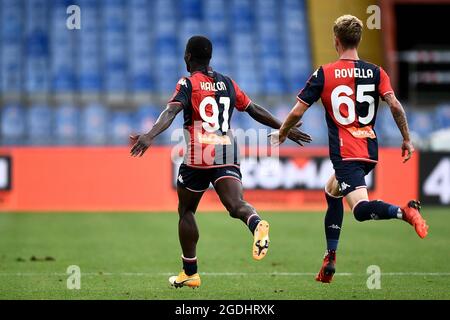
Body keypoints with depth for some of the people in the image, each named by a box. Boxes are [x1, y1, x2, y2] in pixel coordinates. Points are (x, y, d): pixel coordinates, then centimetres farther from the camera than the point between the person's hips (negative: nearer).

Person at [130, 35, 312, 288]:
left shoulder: (188, 83, 0)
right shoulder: (227, 83, 15)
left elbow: (171, 112, -18)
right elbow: (255, 110, 21)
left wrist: (150, 136, -31)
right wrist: (285, 129, 32)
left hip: (198, 158, -3)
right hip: (228, 157, 3)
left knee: (186, 211, 16)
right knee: (236, 204, -14)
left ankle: (190, 273, 20)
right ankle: (256, 223, -50)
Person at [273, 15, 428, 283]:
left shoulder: (324, 74, -2)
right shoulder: (376, 72, 5)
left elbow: (297, 112, -1)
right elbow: (394, 105, -9)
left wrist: (282, 134, 17)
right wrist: (407, 139, 0)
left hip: (345, 154, -6)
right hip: (370, 151, 6)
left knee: (361, 209, -15)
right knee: (332, 191, 26)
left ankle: (404, 211, -44)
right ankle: (330, 259, 21)